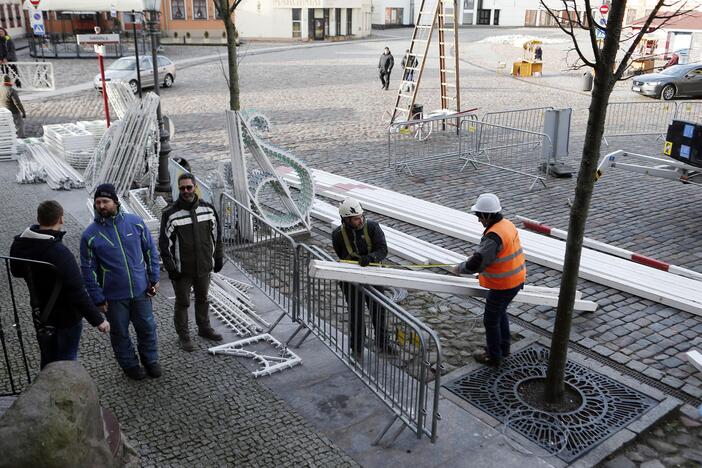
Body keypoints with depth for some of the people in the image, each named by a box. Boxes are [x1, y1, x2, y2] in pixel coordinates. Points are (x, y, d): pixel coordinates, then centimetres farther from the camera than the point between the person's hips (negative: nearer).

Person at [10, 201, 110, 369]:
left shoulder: (19, 244, -6)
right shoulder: (60, 253, -32)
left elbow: (16, 272, 14)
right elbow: (77, 292, -31)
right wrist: (97, 319, -24)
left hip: (40, 316, 7)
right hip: (66, 318, -7)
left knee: (47, 361, 24)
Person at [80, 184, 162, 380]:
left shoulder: (135, 222, -6)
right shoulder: (90, 235, -10)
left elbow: (150, 251, 4)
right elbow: (88, 270, -5)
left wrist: (154, 279, 3)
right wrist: (98, 298, -6)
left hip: (141, 291, 2)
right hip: (114, 296, -1)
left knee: (147, 328, 14)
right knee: (120, 333, 14)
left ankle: (151, 360, 37)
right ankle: (130, 365, 35)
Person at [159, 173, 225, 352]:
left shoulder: (207, 209, 0)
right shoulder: (171, 213, -12)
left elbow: (216, 235, 10)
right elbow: (165, 243, -9)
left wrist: (218, 258, 10)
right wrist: (170, 268, -11)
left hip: (204, 266, 4)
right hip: (182, 270, -4)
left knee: (202, 298, 20)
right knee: (182, 302, 10)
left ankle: (204, 328, 38)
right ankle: (183, 335, 25)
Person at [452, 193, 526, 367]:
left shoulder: (494, 236, -29)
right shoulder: (506, 224, 1)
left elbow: (476, 263, -28)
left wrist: (460, 269, -11)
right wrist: (475, 257, 12)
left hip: (503, 285, -9)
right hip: (516, 279, 9)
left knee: (491, 320, 9)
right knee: (500, 312, 27)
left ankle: (493, 357, 26)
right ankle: (503, 348, 43)